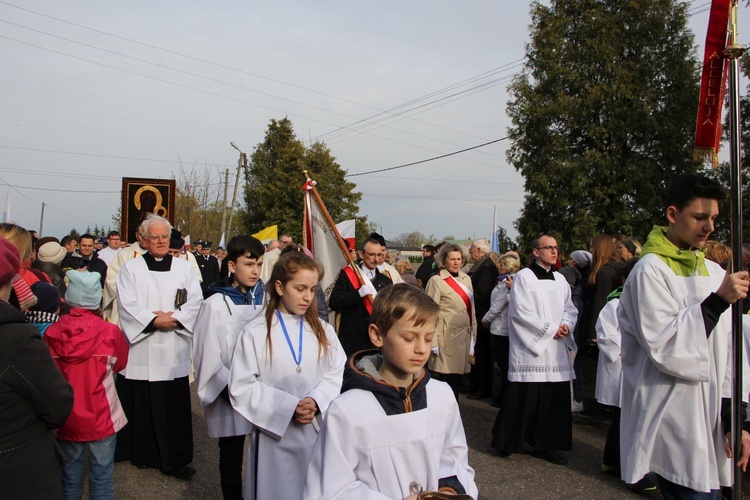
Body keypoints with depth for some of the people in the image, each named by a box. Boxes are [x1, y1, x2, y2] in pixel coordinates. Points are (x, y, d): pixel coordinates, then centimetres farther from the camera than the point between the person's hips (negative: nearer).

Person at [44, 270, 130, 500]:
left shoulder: (52, 332, -10)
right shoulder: (110, 331, -16)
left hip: (66, 419, 2)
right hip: (101, 418, -2)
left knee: (69, 474, 19)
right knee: (101, 476, 11)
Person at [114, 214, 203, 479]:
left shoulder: (183, 267, 10)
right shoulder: (131, 268, 5)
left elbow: (196, 301, 2)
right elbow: (127, 305, -5)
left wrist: (174, 318, -12)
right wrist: (154, 320, -14)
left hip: (174, 351, 1)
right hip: (140, 347, -1)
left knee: (174, 405, 2)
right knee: (139, 405, 4)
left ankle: (175, 459, 10)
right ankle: (140, 453, 22)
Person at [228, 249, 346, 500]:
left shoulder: (322, 331, 5)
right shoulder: (255, 333, -6)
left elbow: (337, 374, 2)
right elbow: (242, 389, -9)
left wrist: (316, 402, -17)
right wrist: (289, 407, -17)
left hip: (318, 433, 3)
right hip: (275, 437, -3)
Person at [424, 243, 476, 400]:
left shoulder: (466, 279, 11)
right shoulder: (436, 281, -8)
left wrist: (473, 333, 14)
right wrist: (433, 342, -14)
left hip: (464, 336, 6)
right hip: (446, 338, -6)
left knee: (456, 379, 13)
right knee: (445, 380, -4)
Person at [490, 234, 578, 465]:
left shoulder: (560, 279, 14)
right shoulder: (524, 277, -6)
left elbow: (570, 309, 16)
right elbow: (521, 311, -12)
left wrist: (566, 325, -5)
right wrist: (550, 328, -13)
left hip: (556, 351, 6)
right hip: (530, 348, -6)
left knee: (554, 398, 6)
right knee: (524, 397, -4)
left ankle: (545, 445, 18)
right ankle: (506, 441, 12)